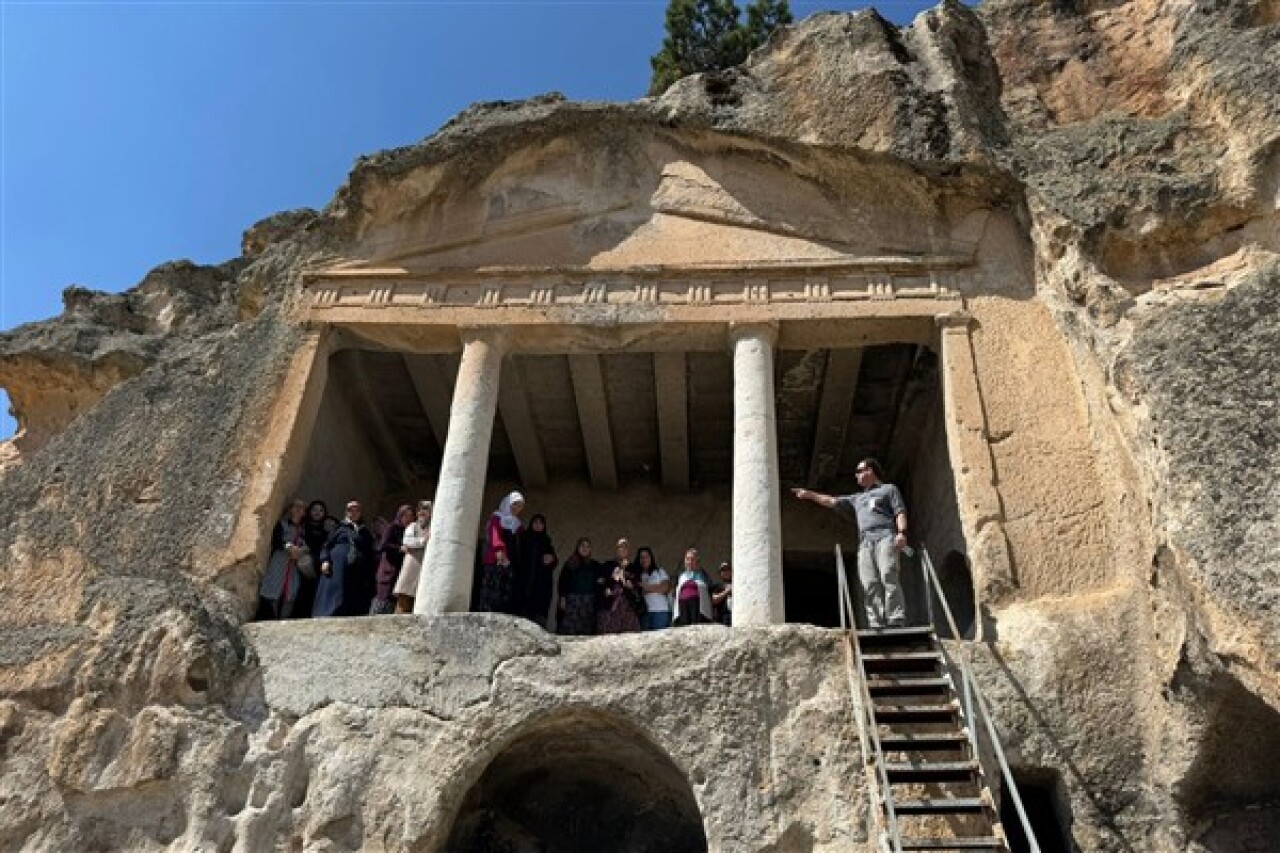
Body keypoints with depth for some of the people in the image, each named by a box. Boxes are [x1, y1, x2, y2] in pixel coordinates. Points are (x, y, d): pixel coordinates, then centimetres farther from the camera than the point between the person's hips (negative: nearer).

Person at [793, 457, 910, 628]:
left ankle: (896, 622, -28)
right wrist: (809, 494, 28)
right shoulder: (857, 499, 35)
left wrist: (901, 532, -10)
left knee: (889, 577, -21)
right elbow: (832, 501, 33)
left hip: (885, 537, -5)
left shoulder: (889, 489, 20)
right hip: (865, 543, 5)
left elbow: (900, 511, 7)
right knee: (870, 585, -11)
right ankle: (876, 626, -20)